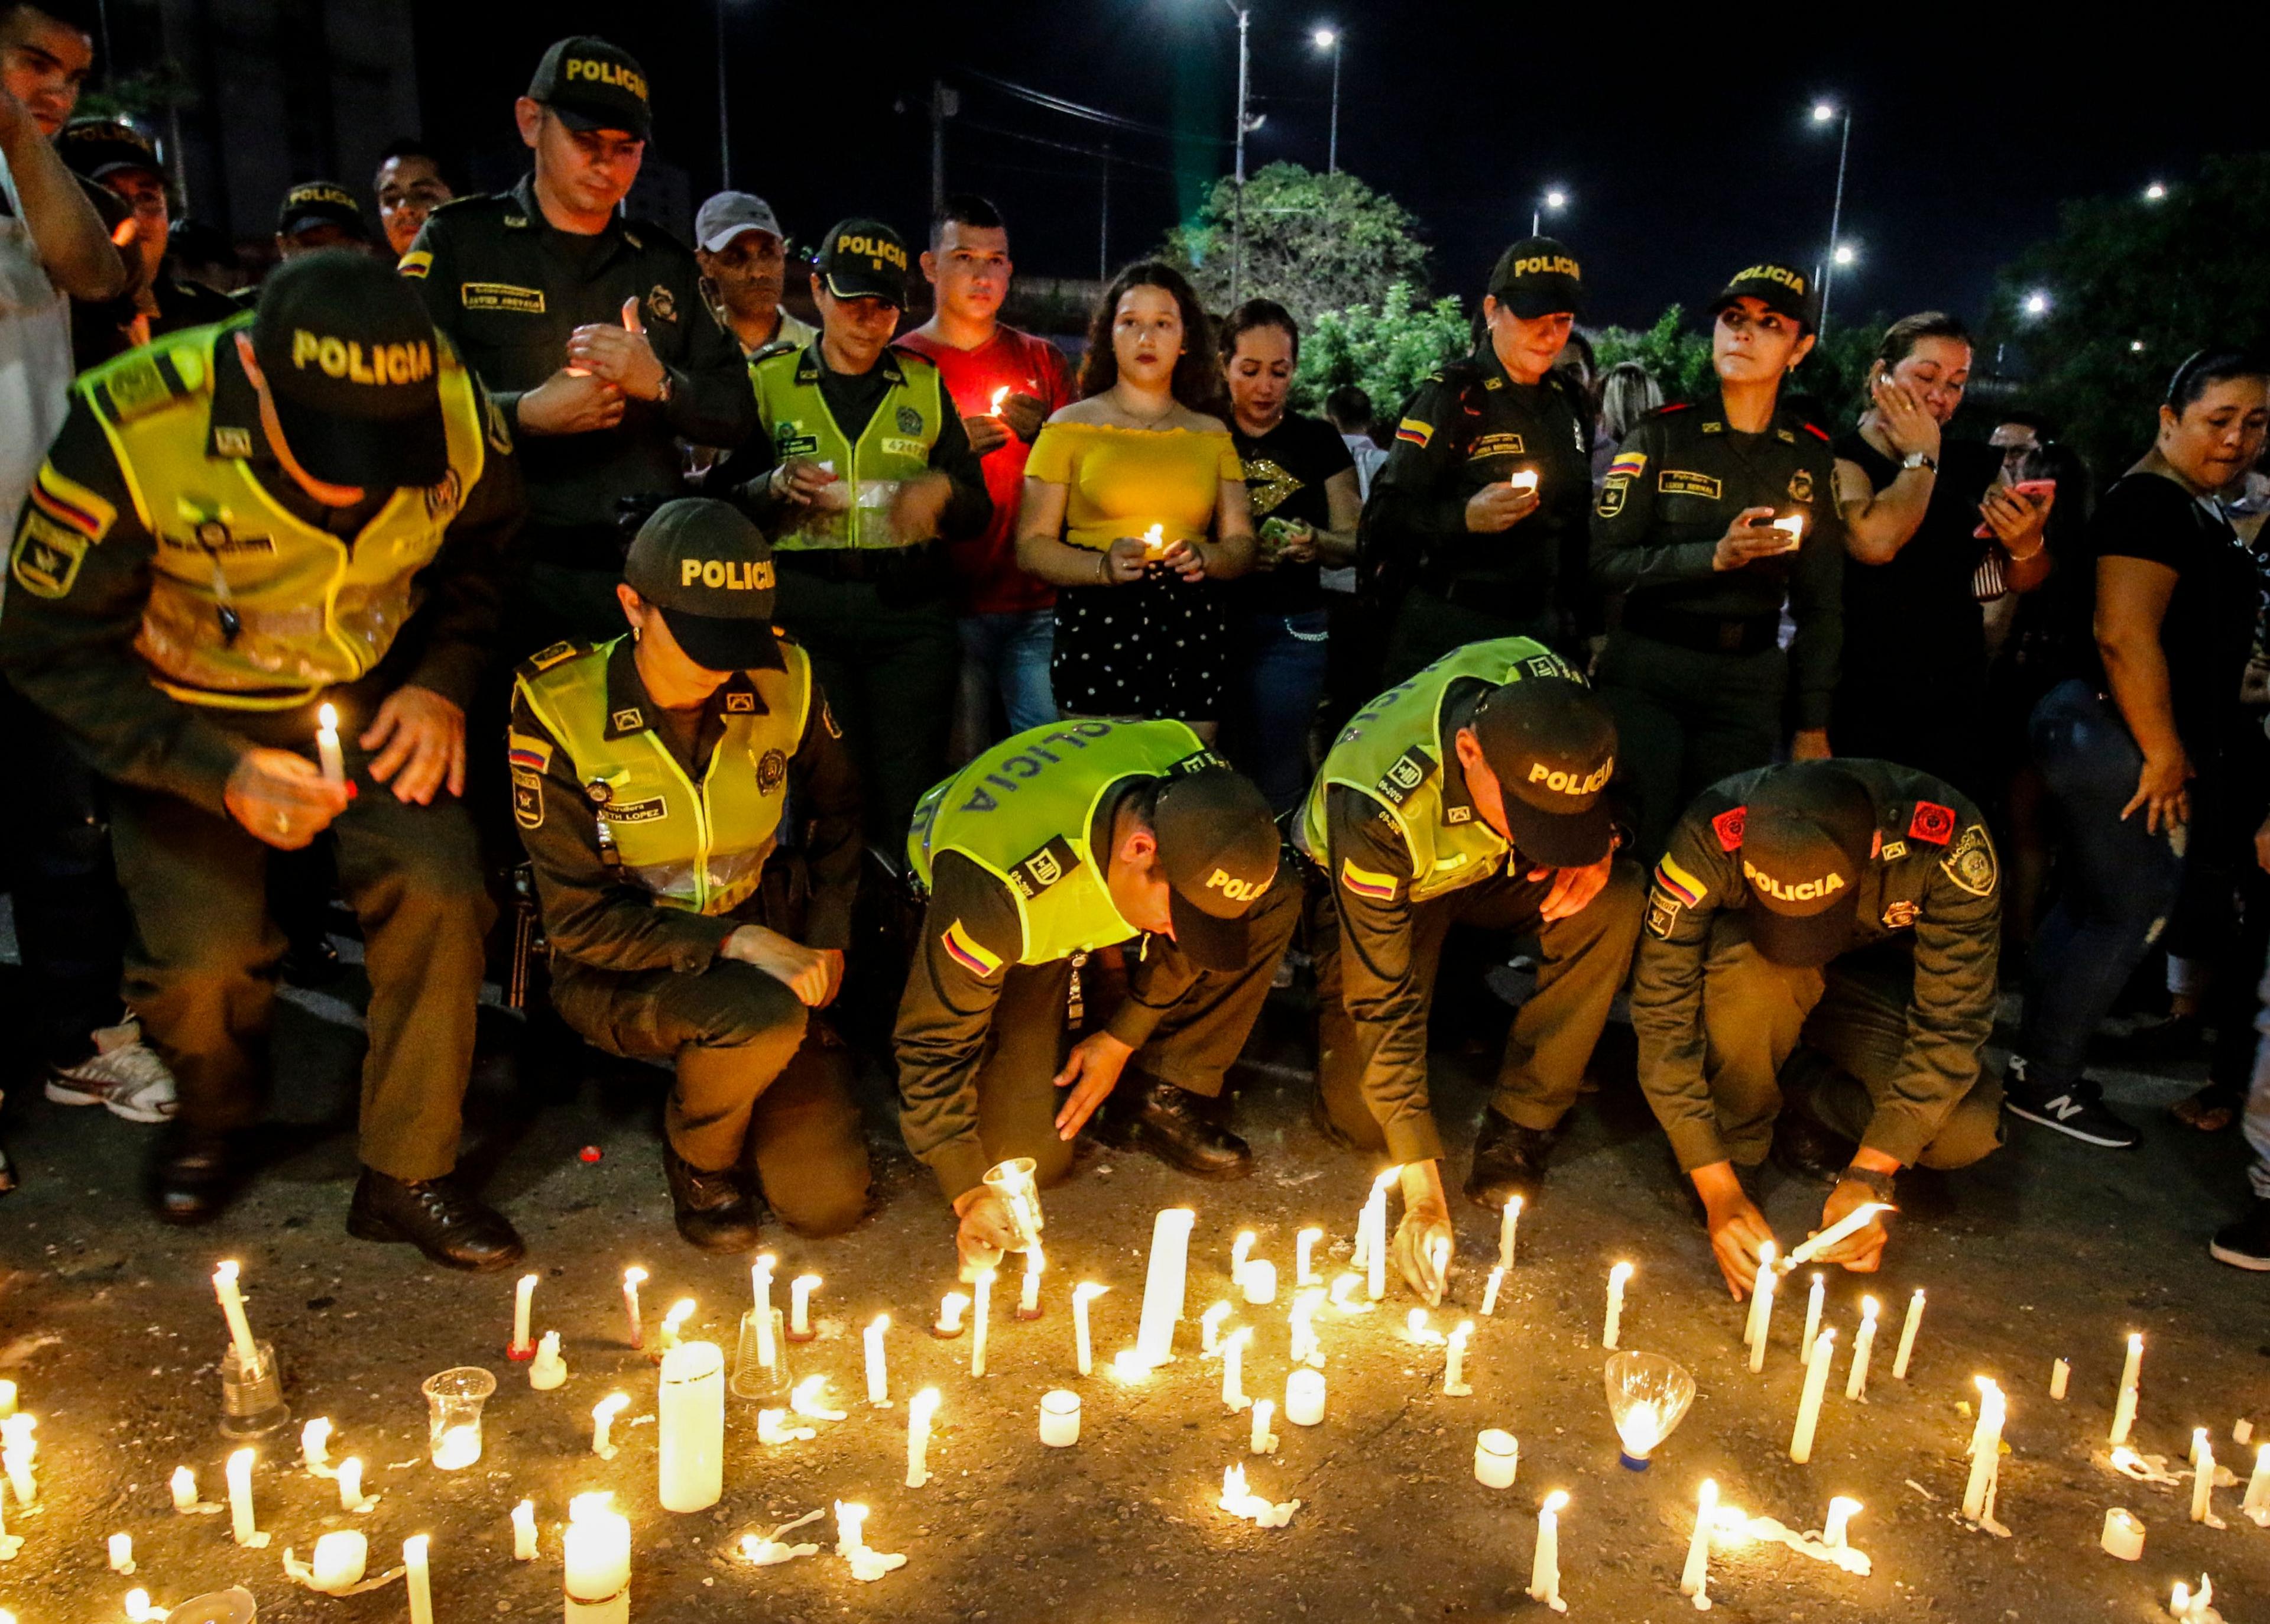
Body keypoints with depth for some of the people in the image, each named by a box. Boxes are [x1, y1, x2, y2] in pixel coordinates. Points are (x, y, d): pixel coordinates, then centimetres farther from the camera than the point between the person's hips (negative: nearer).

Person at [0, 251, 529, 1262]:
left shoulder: (456, 411, -21)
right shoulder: (131, 434, -29)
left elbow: (480, 551, 3)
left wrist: (443, 682, -12)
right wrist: (219, 773, -27)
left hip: (371, 695, 2)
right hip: (187, 713, -2)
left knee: (436, 889, -19)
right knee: (201, 954, -17)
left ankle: (408, 1174, 2)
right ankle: (214, 1117, 21)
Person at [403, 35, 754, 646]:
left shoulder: (666, 265, 17)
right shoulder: (456, 240, 7)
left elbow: (738, 416, 12)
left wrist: (659, 383, -7)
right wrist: (526, 414, -16)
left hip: (650, 569, 3)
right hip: (511, 571, -3)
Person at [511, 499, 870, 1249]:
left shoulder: (782, 681, -9)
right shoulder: (559, 710, -19)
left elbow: (839, 813, 11)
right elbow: (581, 920, -17)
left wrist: (827, 941, -1)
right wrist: (731, 943, -27)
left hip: (763, 950, 3)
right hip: (620, 971, -3)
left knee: (831, 1199, -6)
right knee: (764, 1018, -36)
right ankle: (697, 1158, -1)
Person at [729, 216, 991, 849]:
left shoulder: (924, 385, 15)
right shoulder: (768, 380, 9)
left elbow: (979, 509, 15)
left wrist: (944, 492, -7)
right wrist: (778, 485, -15)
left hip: (911, 610, 2)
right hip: (807, 611, -1)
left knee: (909, 797, -1)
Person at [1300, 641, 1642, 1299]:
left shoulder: (1554, 687, -30)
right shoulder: (1376, 806, -41)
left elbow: (1606, 800, -3)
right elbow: (1384, 999, -33)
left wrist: (1599, 846, -28)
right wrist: (1422, 1189, -34)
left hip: (1490, 871, 4)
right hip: (1384, 889, -3)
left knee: (1618, 902, -29)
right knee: (1361, 1118, -14)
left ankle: (1519, 1125, -13)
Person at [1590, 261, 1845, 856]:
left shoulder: (1813, 454, 6)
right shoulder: (1662, 435, -2)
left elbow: (1819, 600, 9)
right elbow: (1605, 563, -8)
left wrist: (1813, 727, 6)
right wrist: (1713, 556, -21)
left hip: (1751, 681, 3)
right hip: (1647, 675, -2)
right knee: (1637, 851, -2)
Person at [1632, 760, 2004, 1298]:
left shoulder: (1951, 839, -34)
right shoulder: (1709, 840, -36)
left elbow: (1951, 1024, -27)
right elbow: (1662, 1018, -31)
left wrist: (1868, 1177, -32)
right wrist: (1720, 1191, -33)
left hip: (1877, 986, 1)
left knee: (1968, 1130, -25)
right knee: (1752, 967, -37)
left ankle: (1797, 1084, 2)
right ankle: (1738, 1143, -11)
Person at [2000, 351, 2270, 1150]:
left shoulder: (2200, 509, 15)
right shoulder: (2151, 502, -17)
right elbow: (2124, 635, -26)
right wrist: (2165, 754, -20)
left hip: (2138, 743, 10)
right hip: (2122, 741, -10)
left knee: (2091, 909, 16)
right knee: (2125, 916, 0)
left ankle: (2039, 1065, 28)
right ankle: (2043, 1083, 13)